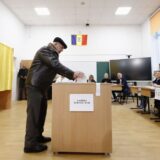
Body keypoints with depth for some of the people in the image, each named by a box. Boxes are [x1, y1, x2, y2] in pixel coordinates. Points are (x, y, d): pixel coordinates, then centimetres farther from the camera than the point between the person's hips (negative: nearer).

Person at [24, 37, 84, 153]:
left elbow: (58, 68, 14)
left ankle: (38, 136, 24)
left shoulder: (53, 54, 20)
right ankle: (30, 144, -3)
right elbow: (56, 65, -24)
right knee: (34, 113, -9)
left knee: (41, 111, 12)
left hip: (42, 86, 10)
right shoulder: (45, 50, -11)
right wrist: (72, 74, -27)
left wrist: (73, 76, 2)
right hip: (34, 85, -10)